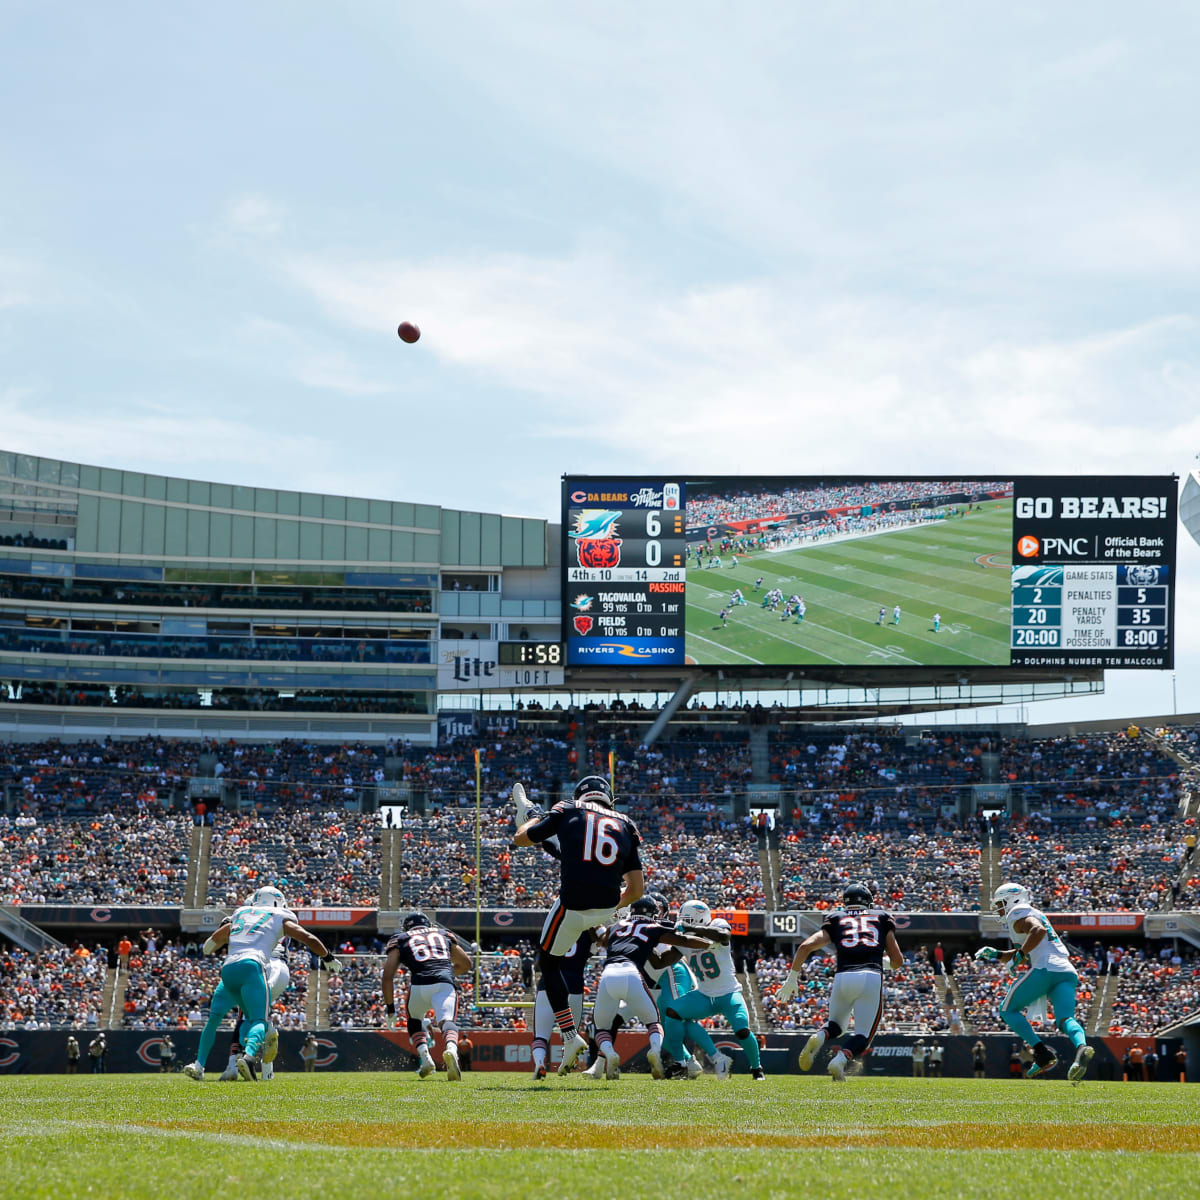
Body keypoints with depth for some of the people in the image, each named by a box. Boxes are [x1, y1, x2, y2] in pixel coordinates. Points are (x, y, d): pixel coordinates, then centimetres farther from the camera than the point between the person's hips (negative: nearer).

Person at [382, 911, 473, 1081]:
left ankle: (424, 1058, 2)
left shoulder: (400, 939, 23)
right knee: (447, 1021, -13)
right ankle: (451, 1048, -47)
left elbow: (387, 976, 13)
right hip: (445, 984, 0)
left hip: (419, 985, 0)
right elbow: (466, 964, 37)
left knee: (414, 1021, 25)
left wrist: (390, 1009, 16)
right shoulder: (443, 935, 30)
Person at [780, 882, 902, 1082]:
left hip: (843, 976, 1)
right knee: (864, 1035, 7)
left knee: (835, 1025, 24)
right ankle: (841, 1060, -25)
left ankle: (818, 1038, -11)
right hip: (872, 977, -1)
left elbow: (805, 947, 8)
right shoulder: (881, 918, 21)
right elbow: (898, 961, 18)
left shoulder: (836, 920, 20)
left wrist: (792, 978, 17)